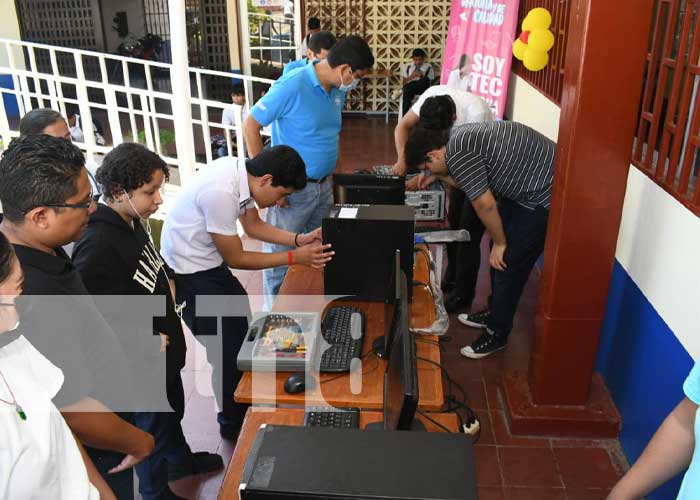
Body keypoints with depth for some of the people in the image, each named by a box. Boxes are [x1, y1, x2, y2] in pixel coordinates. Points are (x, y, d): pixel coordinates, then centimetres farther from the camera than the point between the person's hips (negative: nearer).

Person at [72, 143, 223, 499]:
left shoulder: (131, 220, -5)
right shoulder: (96, 246, -34)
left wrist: (164, 281, 4)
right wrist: (143, 341, -23)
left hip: (164, 348, 9)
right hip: (139, 364, -8)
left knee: (172, 409, 30)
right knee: (152, 426, 16)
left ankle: (182, 460, 57)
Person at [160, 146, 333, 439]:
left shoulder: (242, 172, -8)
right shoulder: (221, 193, -33)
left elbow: (254, 226, 7)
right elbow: (236, 259, -21)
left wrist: (299, 239, -4)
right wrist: (294, 258, -17)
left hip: (209, 262, 9)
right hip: (189, 274, -9)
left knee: (240, 322, 23)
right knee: (228, 350, 0)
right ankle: (234, 424, 24)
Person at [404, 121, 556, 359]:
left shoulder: (458, 153, -23)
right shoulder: (458, 137, 8)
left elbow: (484, 204, -21)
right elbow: (469, 183, 21)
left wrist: (500, 243, -9)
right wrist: (439, 175, 15)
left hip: (544, 195, -10)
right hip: (527, 185, 10)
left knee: (508, 264, -2)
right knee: (499, 256, 18)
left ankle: (497, 334, 13)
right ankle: (495, 312, 34)